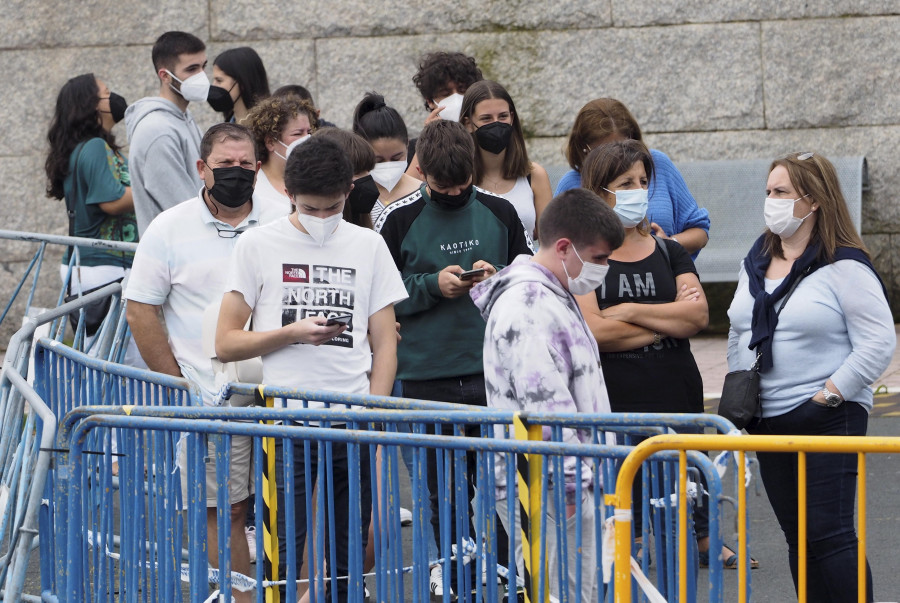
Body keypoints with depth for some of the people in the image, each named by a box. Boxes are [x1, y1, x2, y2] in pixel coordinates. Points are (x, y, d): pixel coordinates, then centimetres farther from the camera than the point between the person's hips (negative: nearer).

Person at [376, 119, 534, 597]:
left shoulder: (498, 213, 5)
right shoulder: (398, 220, -1)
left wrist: (498, 279, -7)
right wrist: (433, 285, -12)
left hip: (494, 370, 1)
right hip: (427, 374, -1)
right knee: (444, 486, 4)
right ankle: (454, 571, 15)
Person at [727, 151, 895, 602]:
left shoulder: (845, 268, -10)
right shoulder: (755, 264, 13)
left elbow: (879, 342, -14)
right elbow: (739, 336, 23)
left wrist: (829, 396, -17)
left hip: (829, 419, -7)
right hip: (768, 424, 7)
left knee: (829, 535, -11)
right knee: (797, 536, 9)